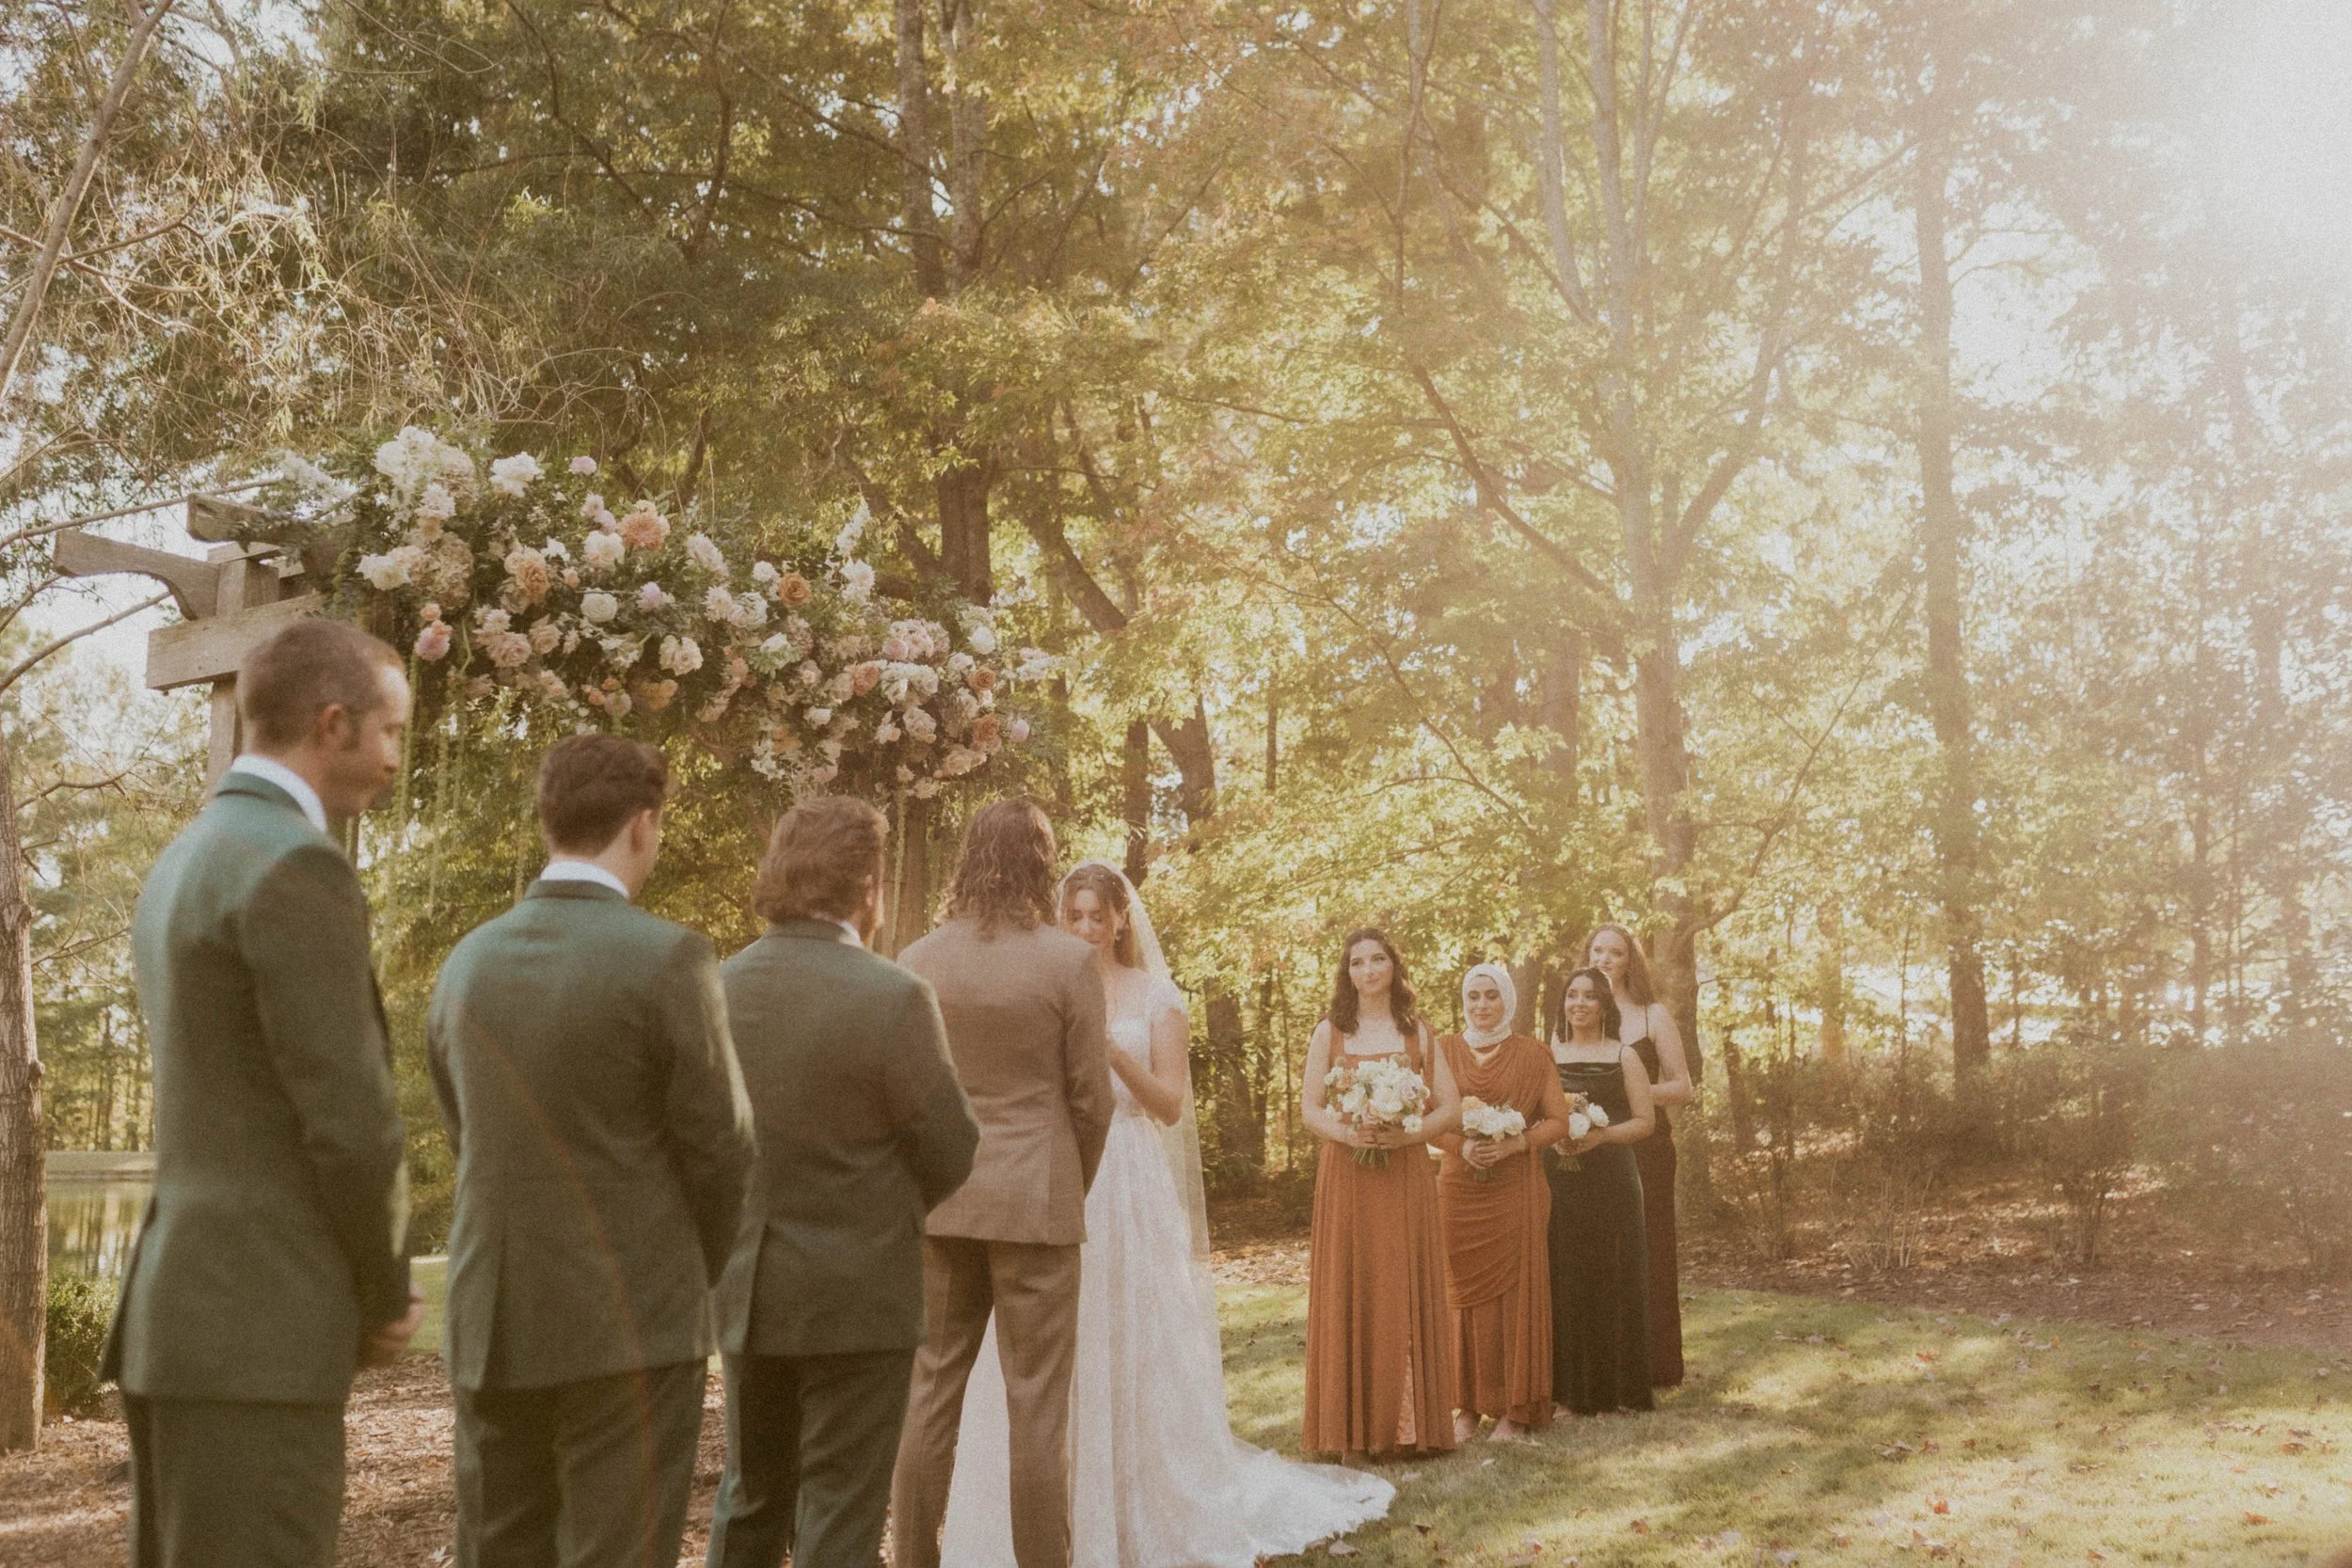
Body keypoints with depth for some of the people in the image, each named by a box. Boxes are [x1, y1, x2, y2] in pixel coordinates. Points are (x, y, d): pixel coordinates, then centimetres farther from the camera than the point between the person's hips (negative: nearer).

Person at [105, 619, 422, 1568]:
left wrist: (360, 1288, 15)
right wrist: (386, 1296, -2)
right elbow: (351, 1122, -19)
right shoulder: (297, 869, -15)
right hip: (258, 1334, -10)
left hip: (177, 1316, 10)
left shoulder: (180, 866, 16)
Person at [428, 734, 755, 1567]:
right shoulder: (668, 959, -13)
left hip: (489, 1322, 5)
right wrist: (699, 1267, 10)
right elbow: (718, 1144, -8)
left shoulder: (466, 962, 4)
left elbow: (462, 1135, 10)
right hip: (629, 1326, -5)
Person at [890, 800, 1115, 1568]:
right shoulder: (1069, 960, -9)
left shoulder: (917, 961, 0)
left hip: (940, 1202, 4)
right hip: (1037, 1202, -3)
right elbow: (1090, 1098, -4)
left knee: (929, 1395, 11)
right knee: (1036, 1408, 3)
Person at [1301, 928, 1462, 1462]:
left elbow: (1450, 1110, 4)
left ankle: (1410, 1425, 6)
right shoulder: (1330, 1032, 8)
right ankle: (1354, 1428, 1)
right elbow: (1308, 1109, 3)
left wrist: (1407, 1132, -14)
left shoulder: (1418, 1032, 10)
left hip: (1405, 1179, 1)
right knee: (1349, 1296, -2)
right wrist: (1346, 1132, -16)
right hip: (1346, 1179, -1)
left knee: (1407, 1296, -1)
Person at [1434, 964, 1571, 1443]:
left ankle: (1515, 1408, 6)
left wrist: (1513, 1144, -14)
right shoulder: (1445, 1050, 7)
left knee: (1516, 1291, -1)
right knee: (1464, 1292, 1)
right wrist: (1462, 1144, -12)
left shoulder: (1531, 1052, 3)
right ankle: (1468, 1407, 8)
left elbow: (1559, 1121, 1)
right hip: (1459, 1187, 1)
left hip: (1515, 1188, -1)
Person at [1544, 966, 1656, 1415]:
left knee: (1612, 1279, -1)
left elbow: (1644, 1121, 1)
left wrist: (1601, 1135, -14)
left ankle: (1617, 1386, 8)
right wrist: (1551, 1137, -8)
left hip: (1611, 1180, -2)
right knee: (1564, 1281, 0)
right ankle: (1570, 1387, 8)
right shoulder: (1548, 1054, 11)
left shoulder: (1623, 1057, 4)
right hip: (1559, 1182, 2)